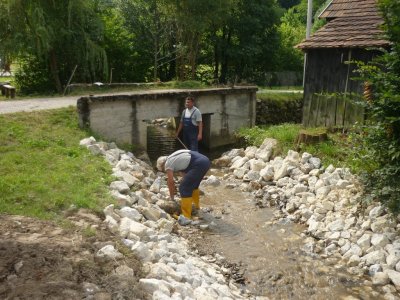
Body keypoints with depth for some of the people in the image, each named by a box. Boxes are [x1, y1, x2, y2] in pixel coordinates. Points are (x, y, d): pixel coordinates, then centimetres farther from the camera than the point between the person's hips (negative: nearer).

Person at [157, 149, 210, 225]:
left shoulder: (168, 164, 5)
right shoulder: (174, 159, 30)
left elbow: (171, 182, 7)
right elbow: (185, 173, 38)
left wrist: (171, 197, 23)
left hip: (199, 164, -10)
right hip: (205, 160, 10)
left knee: (184, 188, -4)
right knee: (193, 184, 29)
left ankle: (186, 217, -5)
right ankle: (196, 206, 47)